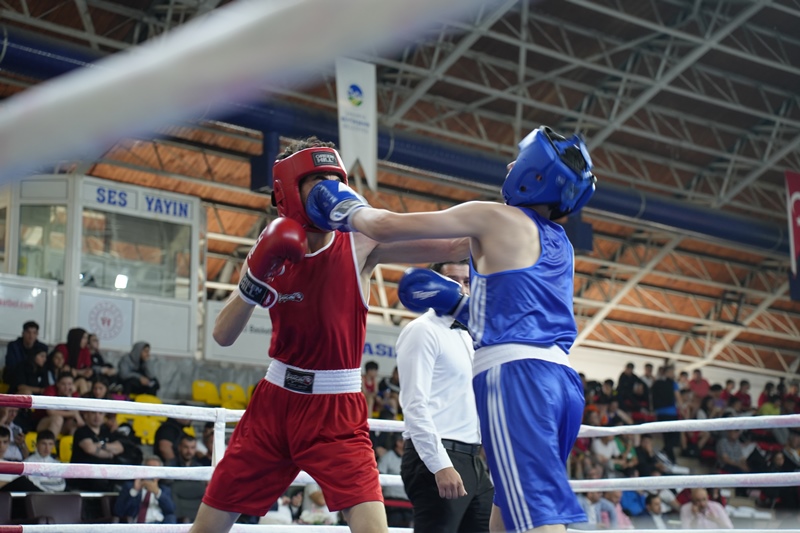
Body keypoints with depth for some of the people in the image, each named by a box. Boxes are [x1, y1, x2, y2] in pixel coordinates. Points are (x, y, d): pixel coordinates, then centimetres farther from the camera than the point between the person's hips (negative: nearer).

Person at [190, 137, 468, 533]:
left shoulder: (361, 245, -9)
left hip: (337, 411, -3)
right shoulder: (272, 251, 0)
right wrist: (256, 276, -19)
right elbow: (223, 336, -5)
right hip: (274, 401, 3)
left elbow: (453, 247, -20)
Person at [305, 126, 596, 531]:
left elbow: (386, 228, 2)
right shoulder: (561, 246, 23)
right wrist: (456, 304, 36)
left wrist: (348, 210, 22)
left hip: (515, 376, -8)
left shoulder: (495, 218, 1)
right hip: (562, 379, 8)